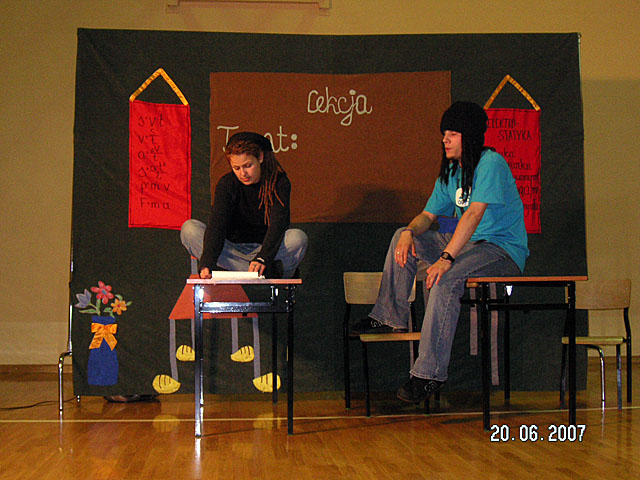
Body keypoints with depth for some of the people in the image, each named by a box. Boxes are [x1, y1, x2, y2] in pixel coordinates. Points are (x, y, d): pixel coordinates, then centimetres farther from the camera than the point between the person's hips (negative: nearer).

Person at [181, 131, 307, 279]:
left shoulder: (279, 182, -10)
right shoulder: (226, 184, -9)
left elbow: (278, 223, -25)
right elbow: (217, 224, -24)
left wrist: (262, 258, -43)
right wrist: (207, 262, -41)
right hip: (233, 249, 2)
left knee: (298, 237, -30)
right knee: (189, 229, -24)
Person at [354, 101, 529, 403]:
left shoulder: (490, 163, -15)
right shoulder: (451, 172, 12)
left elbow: (475, 213, -27)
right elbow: (428, 215, 14)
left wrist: (446, 259, -35)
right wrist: (409, 232, -11)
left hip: (504, 251, -9)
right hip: (469, 244, 9)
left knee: (446, 279, -34)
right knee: (403, 236, 7)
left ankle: (429, 374, -32)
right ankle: (390, 318, 6)